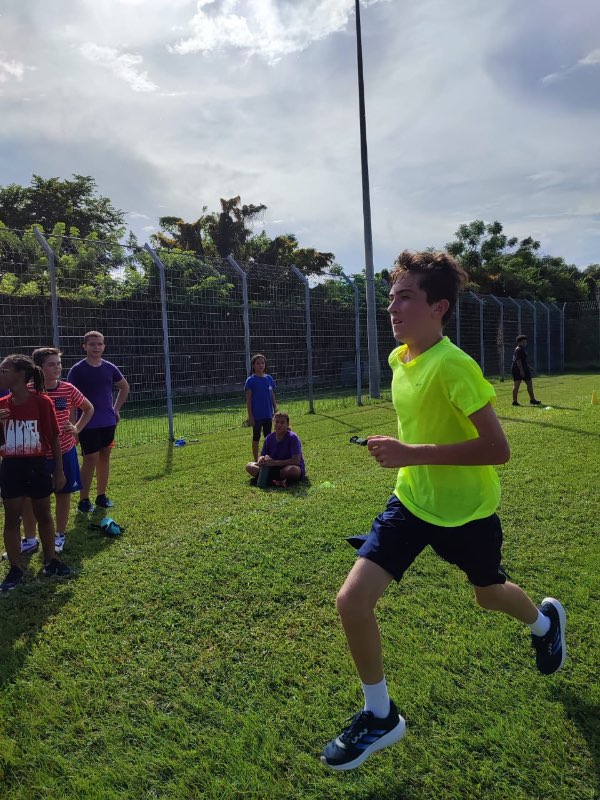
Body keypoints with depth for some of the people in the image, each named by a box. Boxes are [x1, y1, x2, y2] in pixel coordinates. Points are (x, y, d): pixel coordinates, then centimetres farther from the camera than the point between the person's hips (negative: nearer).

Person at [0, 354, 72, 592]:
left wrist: (59, 470, -4)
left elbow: (54, 439, -5)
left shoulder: (42, 402, -11)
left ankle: (50, 561, 29)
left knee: (44, 515, 13)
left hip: (37, 466, -3)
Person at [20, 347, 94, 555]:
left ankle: (60, 536, 30)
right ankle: (30, 540, 24)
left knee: (63, 494, 12)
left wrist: (77, 428, 1)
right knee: (28, 497, 5)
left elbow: (89, 408, 12)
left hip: (64, 452, 1)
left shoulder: (68, 389, -4)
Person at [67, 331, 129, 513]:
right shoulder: (77, 370, -8)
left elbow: (124, 387, 20)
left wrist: (116, 409, 13)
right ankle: (83, 500, 7)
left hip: (108, 422, 5)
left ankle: (101, 496, 22)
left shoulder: (110, 368, 4)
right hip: (88, 423, -4)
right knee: (90, 459, -4)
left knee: (104, 457, 10)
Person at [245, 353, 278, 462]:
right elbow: (248, 399, -8)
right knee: (256, 438, 7)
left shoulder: (269, 378, 5)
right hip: (257, 415, -4)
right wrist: (250, 416, -11)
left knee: (268, 437, 12)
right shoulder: (251, 380, -8)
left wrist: (276, 411, 7)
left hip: (268, 414, 4)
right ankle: (256, 460, 16)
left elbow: (273, 396, 10)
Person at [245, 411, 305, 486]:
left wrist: (274, 462, -28)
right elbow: (262, 455, 4)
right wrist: (261, 459, -22)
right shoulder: (270, 438, 0)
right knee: (249, 466, -11)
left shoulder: (292, 437, -15)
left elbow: (296, 461, -24)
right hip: (275, 468, 6)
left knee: (291, 470, -41)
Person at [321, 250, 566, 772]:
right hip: (412, 501, 5)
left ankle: (545, 621, 62)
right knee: (352, 598, -9)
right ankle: (380, 716, 16)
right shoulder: (398, 359, -3)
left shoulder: (453, 365, -26)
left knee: (489, 594, 23)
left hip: (467, 509, -5)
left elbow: (498, 448, -29)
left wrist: (414, 454, -34)